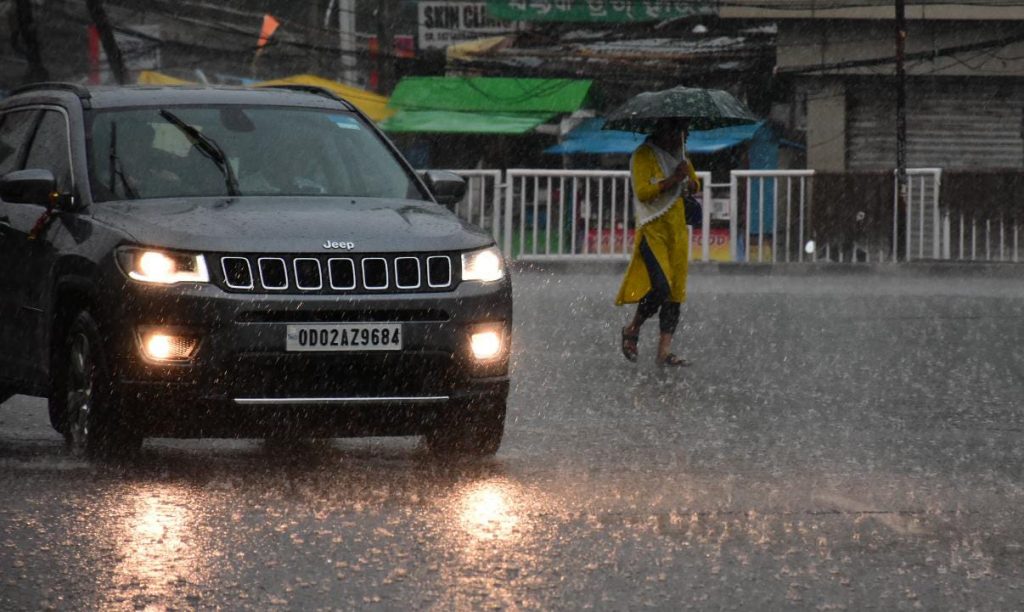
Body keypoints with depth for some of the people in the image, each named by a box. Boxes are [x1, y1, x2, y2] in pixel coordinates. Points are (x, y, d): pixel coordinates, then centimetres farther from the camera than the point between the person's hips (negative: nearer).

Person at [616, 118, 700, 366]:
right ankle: (632, 330, 5)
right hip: (652, 229, -8)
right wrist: (673, 180, -21)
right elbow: (642, 191, -18)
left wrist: (690, 183, 6)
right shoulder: (643, 155, -7)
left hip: (677, 229, 8)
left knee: (676, 290, 2)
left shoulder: (679, 155, 17)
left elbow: (695, 183, 30)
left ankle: (664, 351, 3)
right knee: (660, 286, -20)